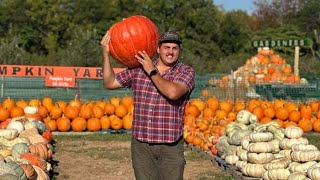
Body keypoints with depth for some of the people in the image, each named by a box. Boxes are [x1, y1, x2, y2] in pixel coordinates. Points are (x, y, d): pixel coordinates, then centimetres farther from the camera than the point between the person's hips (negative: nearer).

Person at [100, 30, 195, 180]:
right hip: (141, 144, 2)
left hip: (171, 145, -2)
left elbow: (173, 92, -22)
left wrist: (152, 71, -11)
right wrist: (105, 53, 2)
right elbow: (109, 83, 11)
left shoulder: (186, 72, -2)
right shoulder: (138, 69, 6)